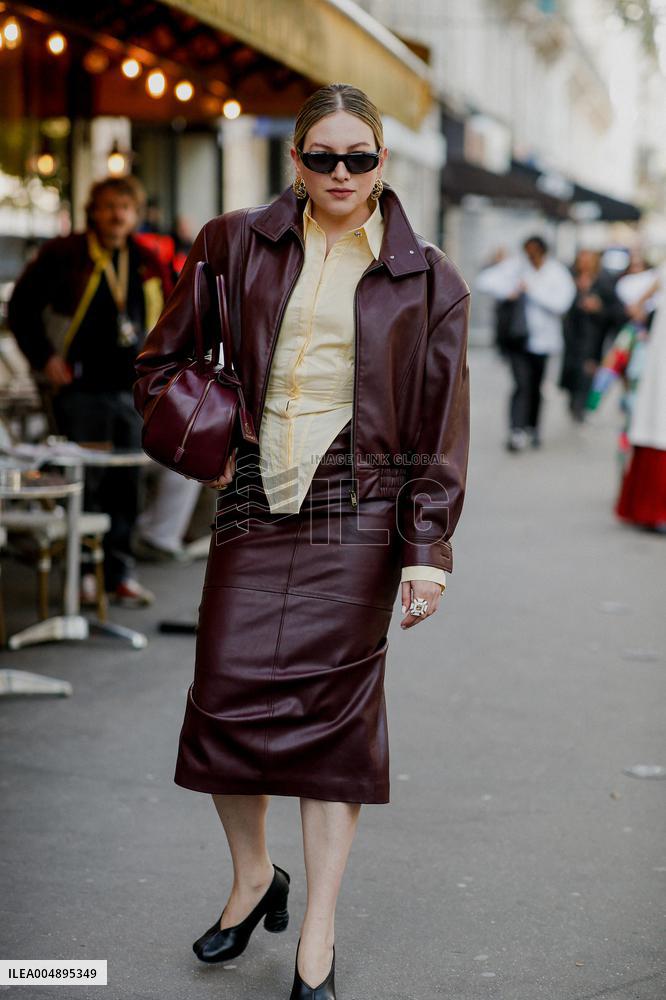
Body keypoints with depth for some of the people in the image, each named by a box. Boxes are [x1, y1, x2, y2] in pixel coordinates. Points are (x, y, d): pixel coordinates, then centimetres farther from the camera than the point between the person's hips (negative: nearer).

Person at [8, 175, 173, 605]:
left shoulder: (147, 262, 10)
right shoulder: (63, 255, -2)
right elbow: (22, 307, 2)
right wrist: (44, 358, -4)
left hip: (133, 390, 4)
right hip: (82, 388, -4)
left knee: (127, 485, 6)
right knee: (85, 484, -1)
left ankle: (121, 572, 14)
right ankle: (82, 572, 8)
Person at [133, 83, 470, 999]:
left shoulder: (425, 279, 3)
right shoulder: (238, 246, 7)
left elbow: (442, 431, 2)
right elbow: (161, 364, 17)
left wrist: (428, 553, -3)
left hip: (358, 510, -2)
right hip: (255, 502, 2)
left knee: (334, 704, -2)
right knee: (226, 693, -2)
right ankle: (253, 875, 25)